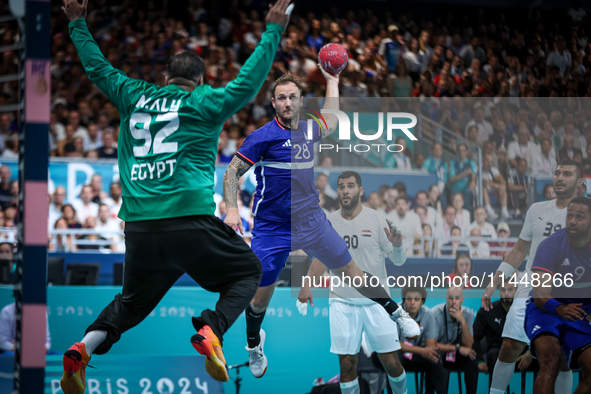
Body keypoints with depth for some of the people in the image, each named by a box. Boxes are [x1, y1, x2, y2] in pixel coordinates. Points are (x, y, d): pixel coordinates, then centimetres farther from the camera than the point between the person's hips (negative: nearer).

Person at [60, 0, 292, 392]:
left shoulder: (134, 98, 14)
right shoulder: (203, 104, 4)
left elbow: (98, 68, 26)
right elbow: (249, 80, 5)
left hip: (139, 227, 4)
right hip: (190, 219, -4)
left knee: (133, 302, 24)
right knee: (248, 271, 15)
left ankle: (87, 345, -2)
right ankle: (211, 329, -11)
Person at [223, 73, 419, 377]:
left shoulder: (308, 130, 4)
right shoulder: (263, 137, -13)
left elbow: (330, 123, 29)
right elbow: (232, 172, -10)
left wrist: (332, 82, 28)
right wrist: (231, 209, -23)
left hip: (313, 222, 4)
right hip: (273, 230, -4)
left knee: (351, 272, 10)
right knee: (261, 296, 1)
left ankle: (396, 313, 30)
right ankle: (254, 343, 30)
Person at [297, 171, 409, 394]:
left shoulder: (376, 220, -3)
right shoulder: (329, 222, 5)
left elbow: (398, 261, -1)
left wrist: (397, 245, -23)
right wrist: (304, 291, 11)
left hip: (376, 302, -2)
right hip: (342, 302, 2)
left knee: (391, 362, -2)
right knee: (346, 364, -2)